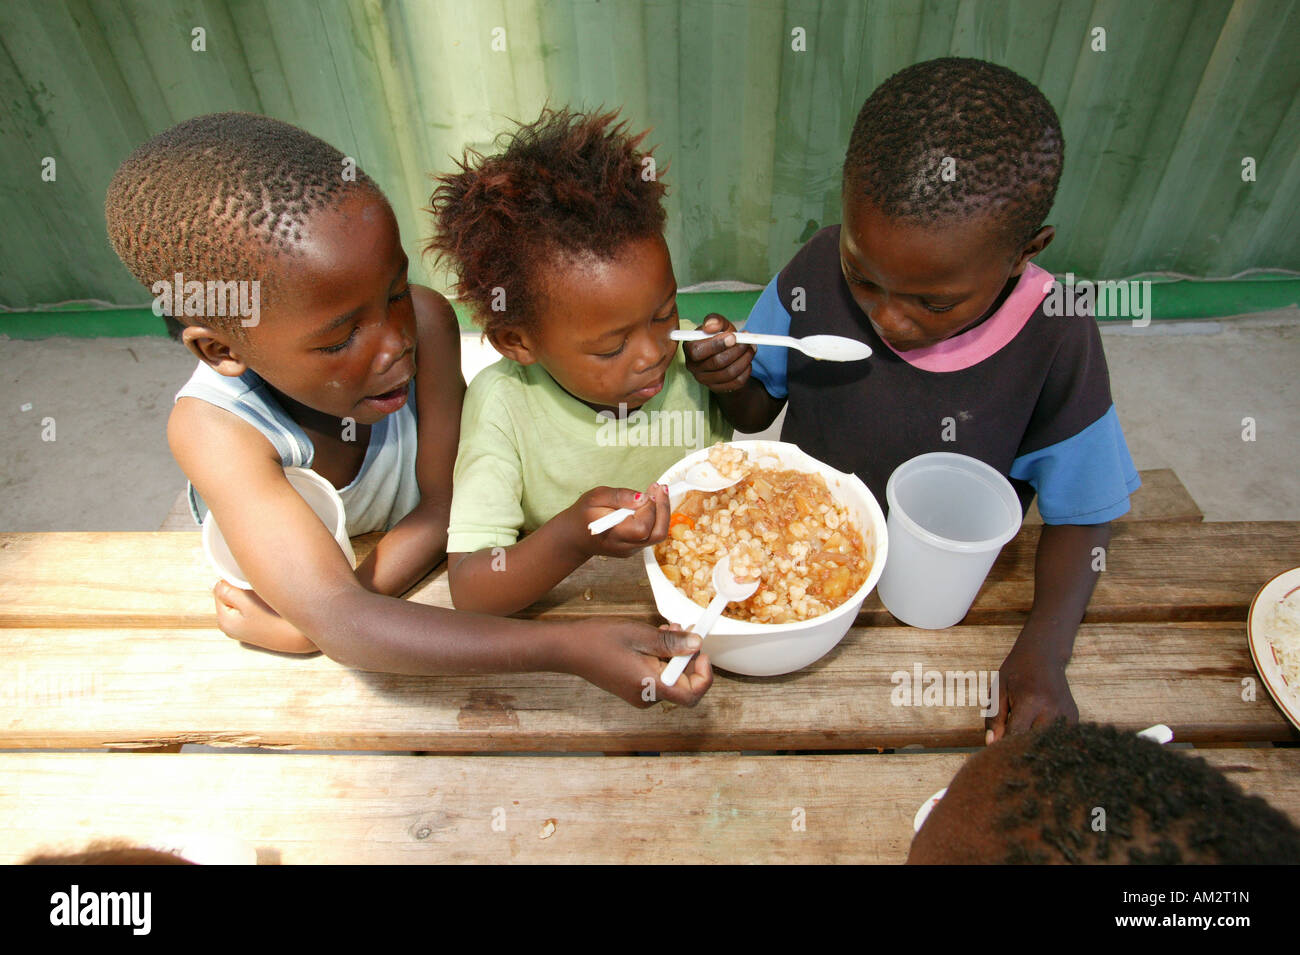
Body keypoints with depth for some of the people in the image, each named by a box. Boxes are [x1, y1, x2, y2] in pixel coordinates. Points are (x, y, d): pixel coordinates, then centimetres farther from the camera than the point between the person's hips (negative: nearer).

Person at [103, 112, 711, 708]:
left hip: (413, 568, 1)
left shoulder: (425, 322, -28)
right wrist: (568, 648, -54)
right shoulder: (215, 428, -33)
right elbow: (337, 619, -44)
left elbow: (444, 506, -20)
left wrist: (310, 622, -31)